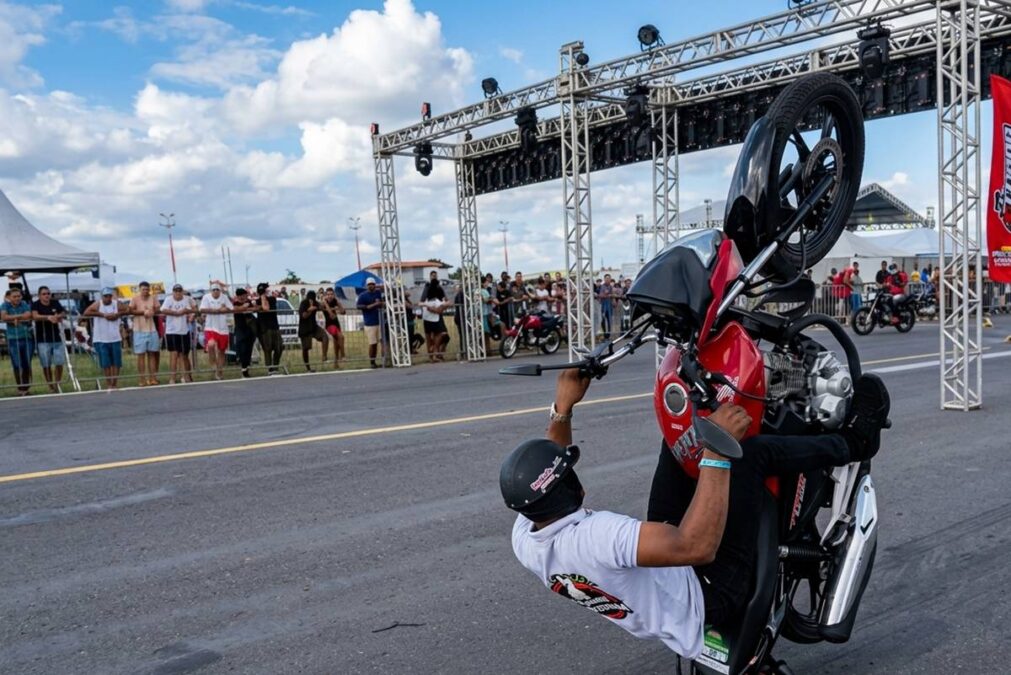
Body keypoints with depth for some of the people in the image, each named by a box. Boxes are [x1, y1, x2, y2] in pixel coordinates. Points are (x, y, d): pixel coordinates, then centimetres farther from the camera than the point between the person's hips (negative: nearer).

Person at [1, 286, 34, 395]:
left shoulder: (25, 304, 4)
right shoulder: (5, 305, 4)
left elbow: (28, 316, -13)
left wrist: (13, 319, -11)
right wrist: (20, 316, -13)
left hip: (27, 338, 0)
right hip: (13, 340, 0)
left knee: (27, 365, 4)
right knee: (17, 365, -1)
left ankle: (26, 387, 13)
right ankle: (20, 388, 6)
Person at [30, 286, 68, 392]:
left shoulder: (55, 303, 7)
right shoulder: (35, 305, -5)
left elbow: (64, 313, 12)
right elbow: (35, 316, -23)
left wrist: (59, 316, -12)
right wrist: (48, 317, -40)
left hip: (56, 338, 3)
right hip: (43, 340, -3)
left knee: (60, 363, 1)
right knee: (46, 365, -1)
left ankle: (57, 384, 15)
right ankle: (51, 386, 8)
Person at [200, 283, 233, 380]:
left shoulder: (225, 297, 6)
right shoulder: (206, 297, 0)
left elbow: (231, 309, -2)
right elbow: (202, 310, -12)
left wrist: (214, 310, -13)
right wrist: (219, 309, -14)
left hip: (223, 329, 3)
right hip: (210, 328, -3)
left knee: (221, 351, 9)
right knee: (211, 345, -28)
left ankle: (219, 372, 23)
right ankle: (215, 365, -6)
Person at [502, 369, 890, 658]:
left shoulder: (524, 538, -12)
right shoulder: (594, 537, -40)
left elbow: (541, 472, 8)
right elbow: (697, 546, -43)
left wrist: (563, 407, 1)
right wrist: (718, 449, -40)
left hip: (664, 579, 8)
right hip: (705, 597, -8)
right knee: (749, 453, -17)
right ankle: (851, 443, 10)